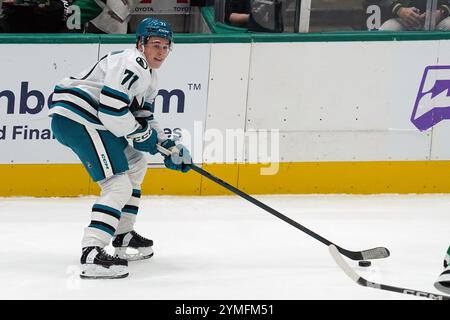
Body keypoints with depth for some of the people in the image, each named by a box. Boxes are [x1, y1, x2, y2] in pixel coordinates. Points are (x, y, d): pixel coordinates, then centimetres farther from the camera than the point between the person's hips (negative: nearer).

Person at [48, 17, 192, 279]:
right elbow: (111, 109, -22)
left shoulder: (149, 74, 21)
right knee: (119, 185, -19)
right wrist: (139, 135, -8)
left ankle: (123, 235, 36)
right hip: (76, 118, -11)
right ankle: (92, 253, -30)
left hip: (91, 120, 11)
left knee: (136, 164, 28)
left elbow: (144, 117, 27)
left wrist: (169, 147, 17)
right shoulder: (132, 65, -13)